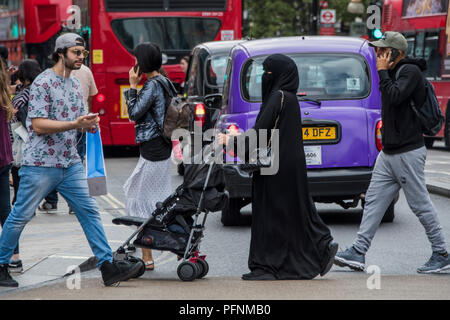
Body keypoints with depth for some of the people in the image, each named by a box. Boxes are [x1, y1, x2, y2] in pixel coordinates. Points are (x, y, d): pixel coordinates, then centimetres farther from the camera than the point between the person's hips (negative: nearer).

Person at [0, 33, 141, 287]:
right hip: (40, 164, -7)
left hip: (71, 163, 7)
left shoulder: (75, 84, 14)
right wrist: (75, 124, -23)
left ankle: (108, 266, 0)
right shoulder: (43, 83, -10)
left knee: (90, 211, 0)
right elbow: (38, 125, -17)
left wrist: (90, 124, -2)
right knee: (21, 216, 1)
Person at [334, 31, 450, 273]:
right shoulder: (393, 73, 15)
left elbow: (394, 96, -27)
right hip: (388, 153, 9)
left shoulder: (410, 71, -12)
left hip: (408, 152, -9)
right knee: (373, 201, 4)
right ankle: (358, 253, 3)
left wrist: (382, 71, -17)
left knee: (420, 204, -4)